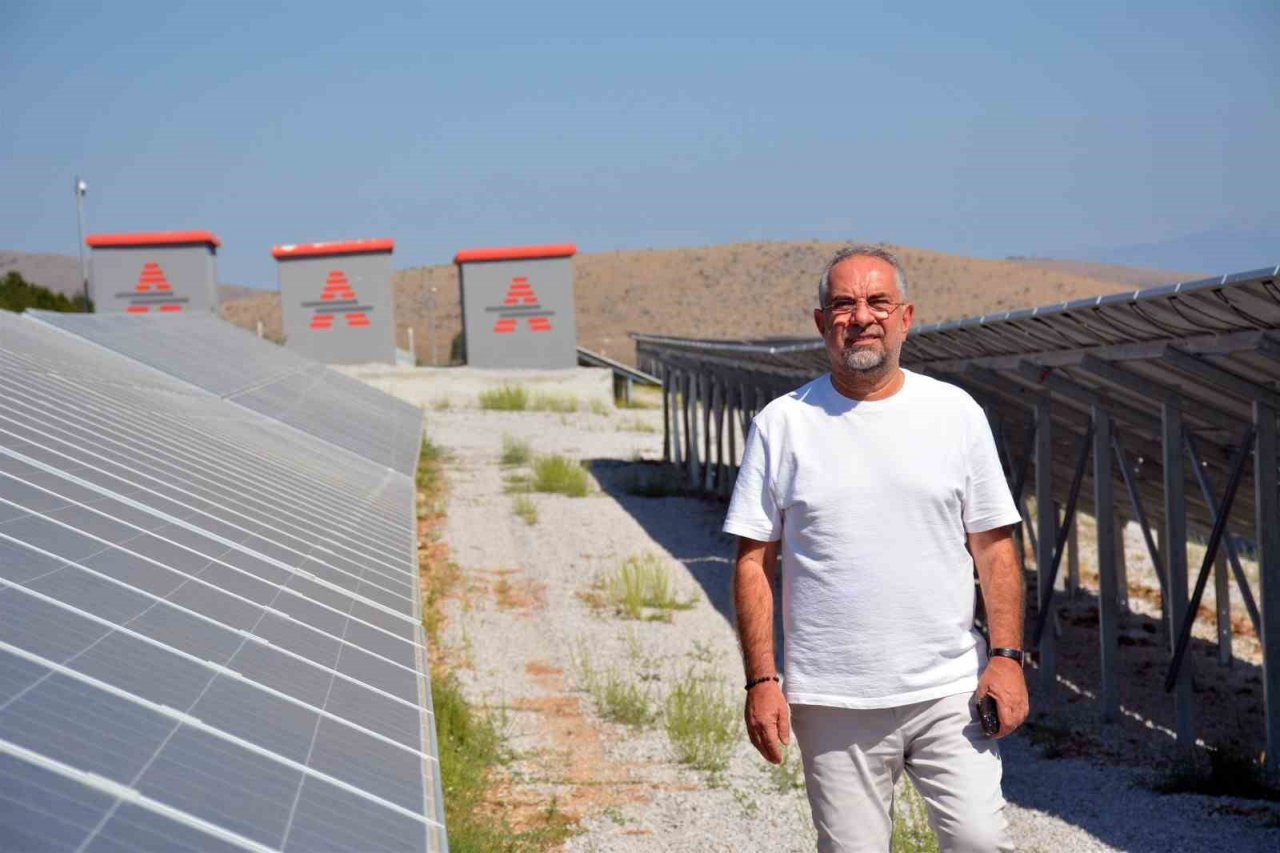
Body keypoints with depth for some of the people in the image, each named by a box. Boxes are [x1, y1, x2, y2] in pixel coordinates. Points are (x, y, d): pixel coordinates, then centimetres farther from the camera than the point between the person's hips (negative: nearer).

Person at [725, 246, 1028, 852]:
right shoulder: (783, 424, 2)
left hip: (949, 689, 1)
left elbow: (994, 547, 7)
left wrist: (1006, 655, -3)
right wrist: (761, 681, -4)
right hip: (833, 703, 0)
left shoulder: (956, 413, 5)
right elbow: (755, 562, 2)